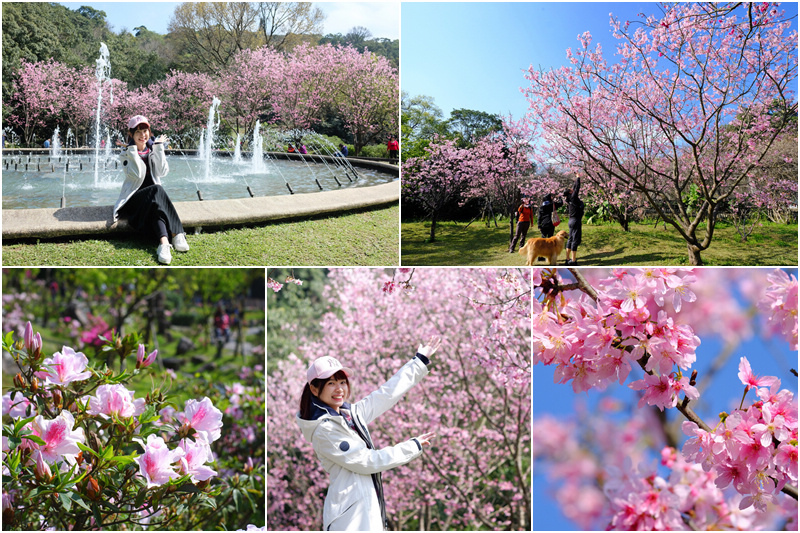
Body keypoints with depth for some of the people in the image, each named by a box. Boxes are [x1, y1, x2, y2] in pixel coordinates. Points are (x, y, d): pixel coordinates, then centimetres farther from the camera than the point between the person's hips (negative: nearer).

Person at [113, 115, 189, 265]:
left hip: (154, 196, 3)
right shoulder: (126, 155, 4)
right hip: (134, 199, -3)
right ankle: (177, 235, -49)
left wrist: (159, 148, -6)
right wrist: (133, 150, -14)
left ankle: (164, 242, -52)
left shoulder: (153, 150, 13)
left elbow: (163, 172, -5)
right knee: (156, 190, -34)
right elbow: (137, 174, -16)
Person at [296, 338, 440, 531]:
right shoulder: (324, 430, -14)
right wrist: (413, 447, -5)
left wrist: (420, 361, 21)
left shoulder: (351, 413, 10)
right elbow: (366, 461, -14)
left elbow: (387, 393, 17)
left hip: (369, 508, 8)